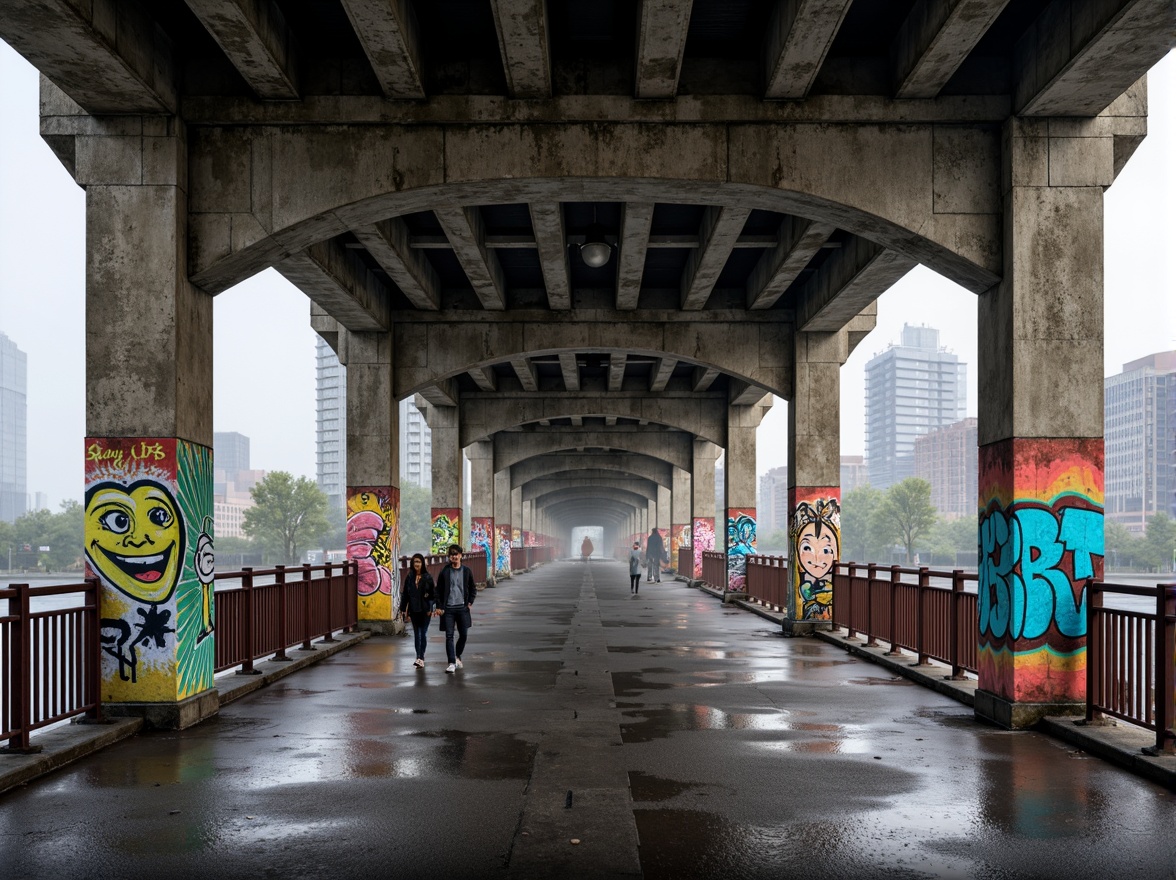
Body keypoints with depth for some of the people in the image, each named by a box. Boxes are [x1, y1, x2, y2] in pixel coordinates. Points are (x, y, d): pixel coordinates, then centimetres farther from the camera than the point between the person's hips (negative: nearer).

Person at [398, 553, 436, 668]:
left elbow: (433, 593, -2)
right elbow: (405, 594, 7)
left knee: (423, 633, -4)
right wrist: (403, 609, 4)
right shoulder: (409, 577, 4)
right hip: (414, 610, 3)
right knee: (416, 633, 8)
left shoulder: (427, 577, -3)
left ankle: (421, 658, -4)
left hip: (425, 610, -3)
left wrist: (430, 608, -9)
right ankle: (420, 657, 15)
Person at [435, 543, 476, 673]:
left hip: (462, 608, 2)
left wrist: (470, 602, 3)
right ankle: (452, 663, -7)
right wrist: (439, 606, -4)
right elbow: (439, 591, 3)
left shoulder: (466, 572, 5)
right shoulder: (444, 572, 0)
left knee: (463, 635, 7)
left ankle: (457, 656, 31)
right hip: (448, 609, -2)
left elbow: (473, 589, 14)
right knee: (449, 636, -6)